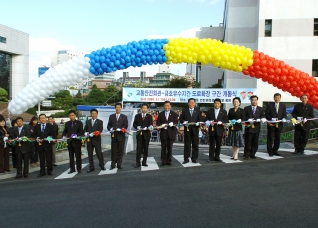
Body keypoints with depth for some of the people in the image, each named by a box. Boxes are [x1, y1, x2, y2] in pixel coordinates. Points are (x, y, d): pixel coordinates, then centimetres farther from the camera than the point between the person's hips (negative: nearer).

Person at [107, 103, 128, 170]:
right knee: (113, 151, 2)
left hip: (121, 136, -1)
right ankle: (113, 164, 9)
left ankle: (119, 164, 10)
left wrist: (120, 129, -19)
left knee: (120, 151, 3)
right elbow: (108, 125, 8)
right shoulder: (111, 116, 12)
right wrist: (110, 129, -14)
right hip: (114, 136, 1)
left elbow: (125, 126, -3)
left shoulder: (124, 117, 6)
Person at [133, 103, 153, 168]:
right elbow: (134, 124, 6)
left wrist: (149, 127, -23)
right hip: (139, 134, -1)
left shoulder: (149, 116, 7)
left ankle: (144, 162, 16)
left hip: (146, 134, 1)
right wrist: (137, 127, -14)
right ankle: (138, 163, 3)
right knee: (139, 149, -1)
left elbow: (151, 124, -1)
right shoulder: (137, 116, 8)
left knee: (146, 149, 6)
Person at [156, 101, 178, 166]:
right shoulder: (160, 114, 8)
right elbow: (158, 123, 5)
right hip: (163, 133, 1)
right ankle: (163, 161, 10)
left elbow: (176, 122, -2)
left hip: (171, 133, -1)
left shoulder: (174, 114, 5)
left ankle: (168, 161, 15)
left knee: (169, 148, 6)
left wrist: (169, 124, -20)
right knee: (163, 148, 4)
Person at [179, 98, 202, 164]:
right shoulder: (184, 110, 7)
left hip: (195, 129, 1)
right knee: (187, 144, 3)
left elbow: (200, 119, 5)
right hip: (187, 129, -1)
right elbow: (181, 119, 6)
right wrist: (184, 122, -13)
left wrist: (198, 123, -14)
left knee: (195, 144, 5)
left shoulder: (198, 110, 8)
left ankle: (194, 158, 15)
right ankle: (186, 159, 9)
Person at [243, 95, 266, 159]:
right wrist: (248, 120, -19)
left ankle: (252, 154, 20)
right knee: (248, 142, -1)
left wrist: (262, 119, -17)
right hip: (249, 128, -3)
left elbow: (262, 116, 5)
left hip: (256, 128, 3)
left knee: (255, 143, 8)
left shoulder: (260, 109, 12)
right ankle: (246, 155, 7)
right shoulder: (246, 108, 4)